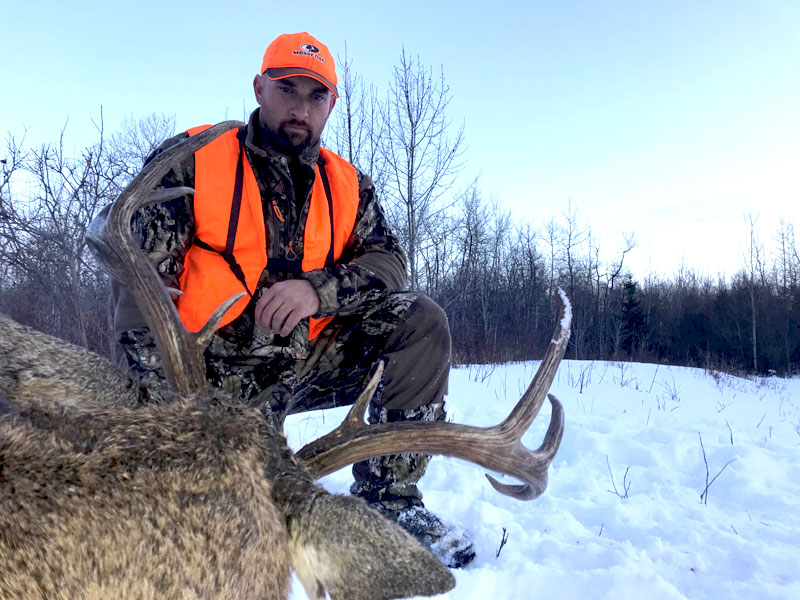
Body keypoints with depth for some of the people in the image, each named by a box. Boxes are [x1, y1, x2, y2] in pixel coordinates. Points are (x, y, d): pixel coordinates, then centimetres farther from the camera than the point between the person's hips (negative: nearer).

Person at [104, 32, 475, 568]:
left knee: (422, 322, -15)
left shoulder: (348, 185, 10)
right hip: (227, 376, -3)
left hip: (313, 360, 4)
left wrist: (319, 288, -20)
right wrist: (162, 394, -20)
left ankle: (389, 499, -9)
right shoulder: (193, 160, -2)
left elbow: (388, 263, 1)